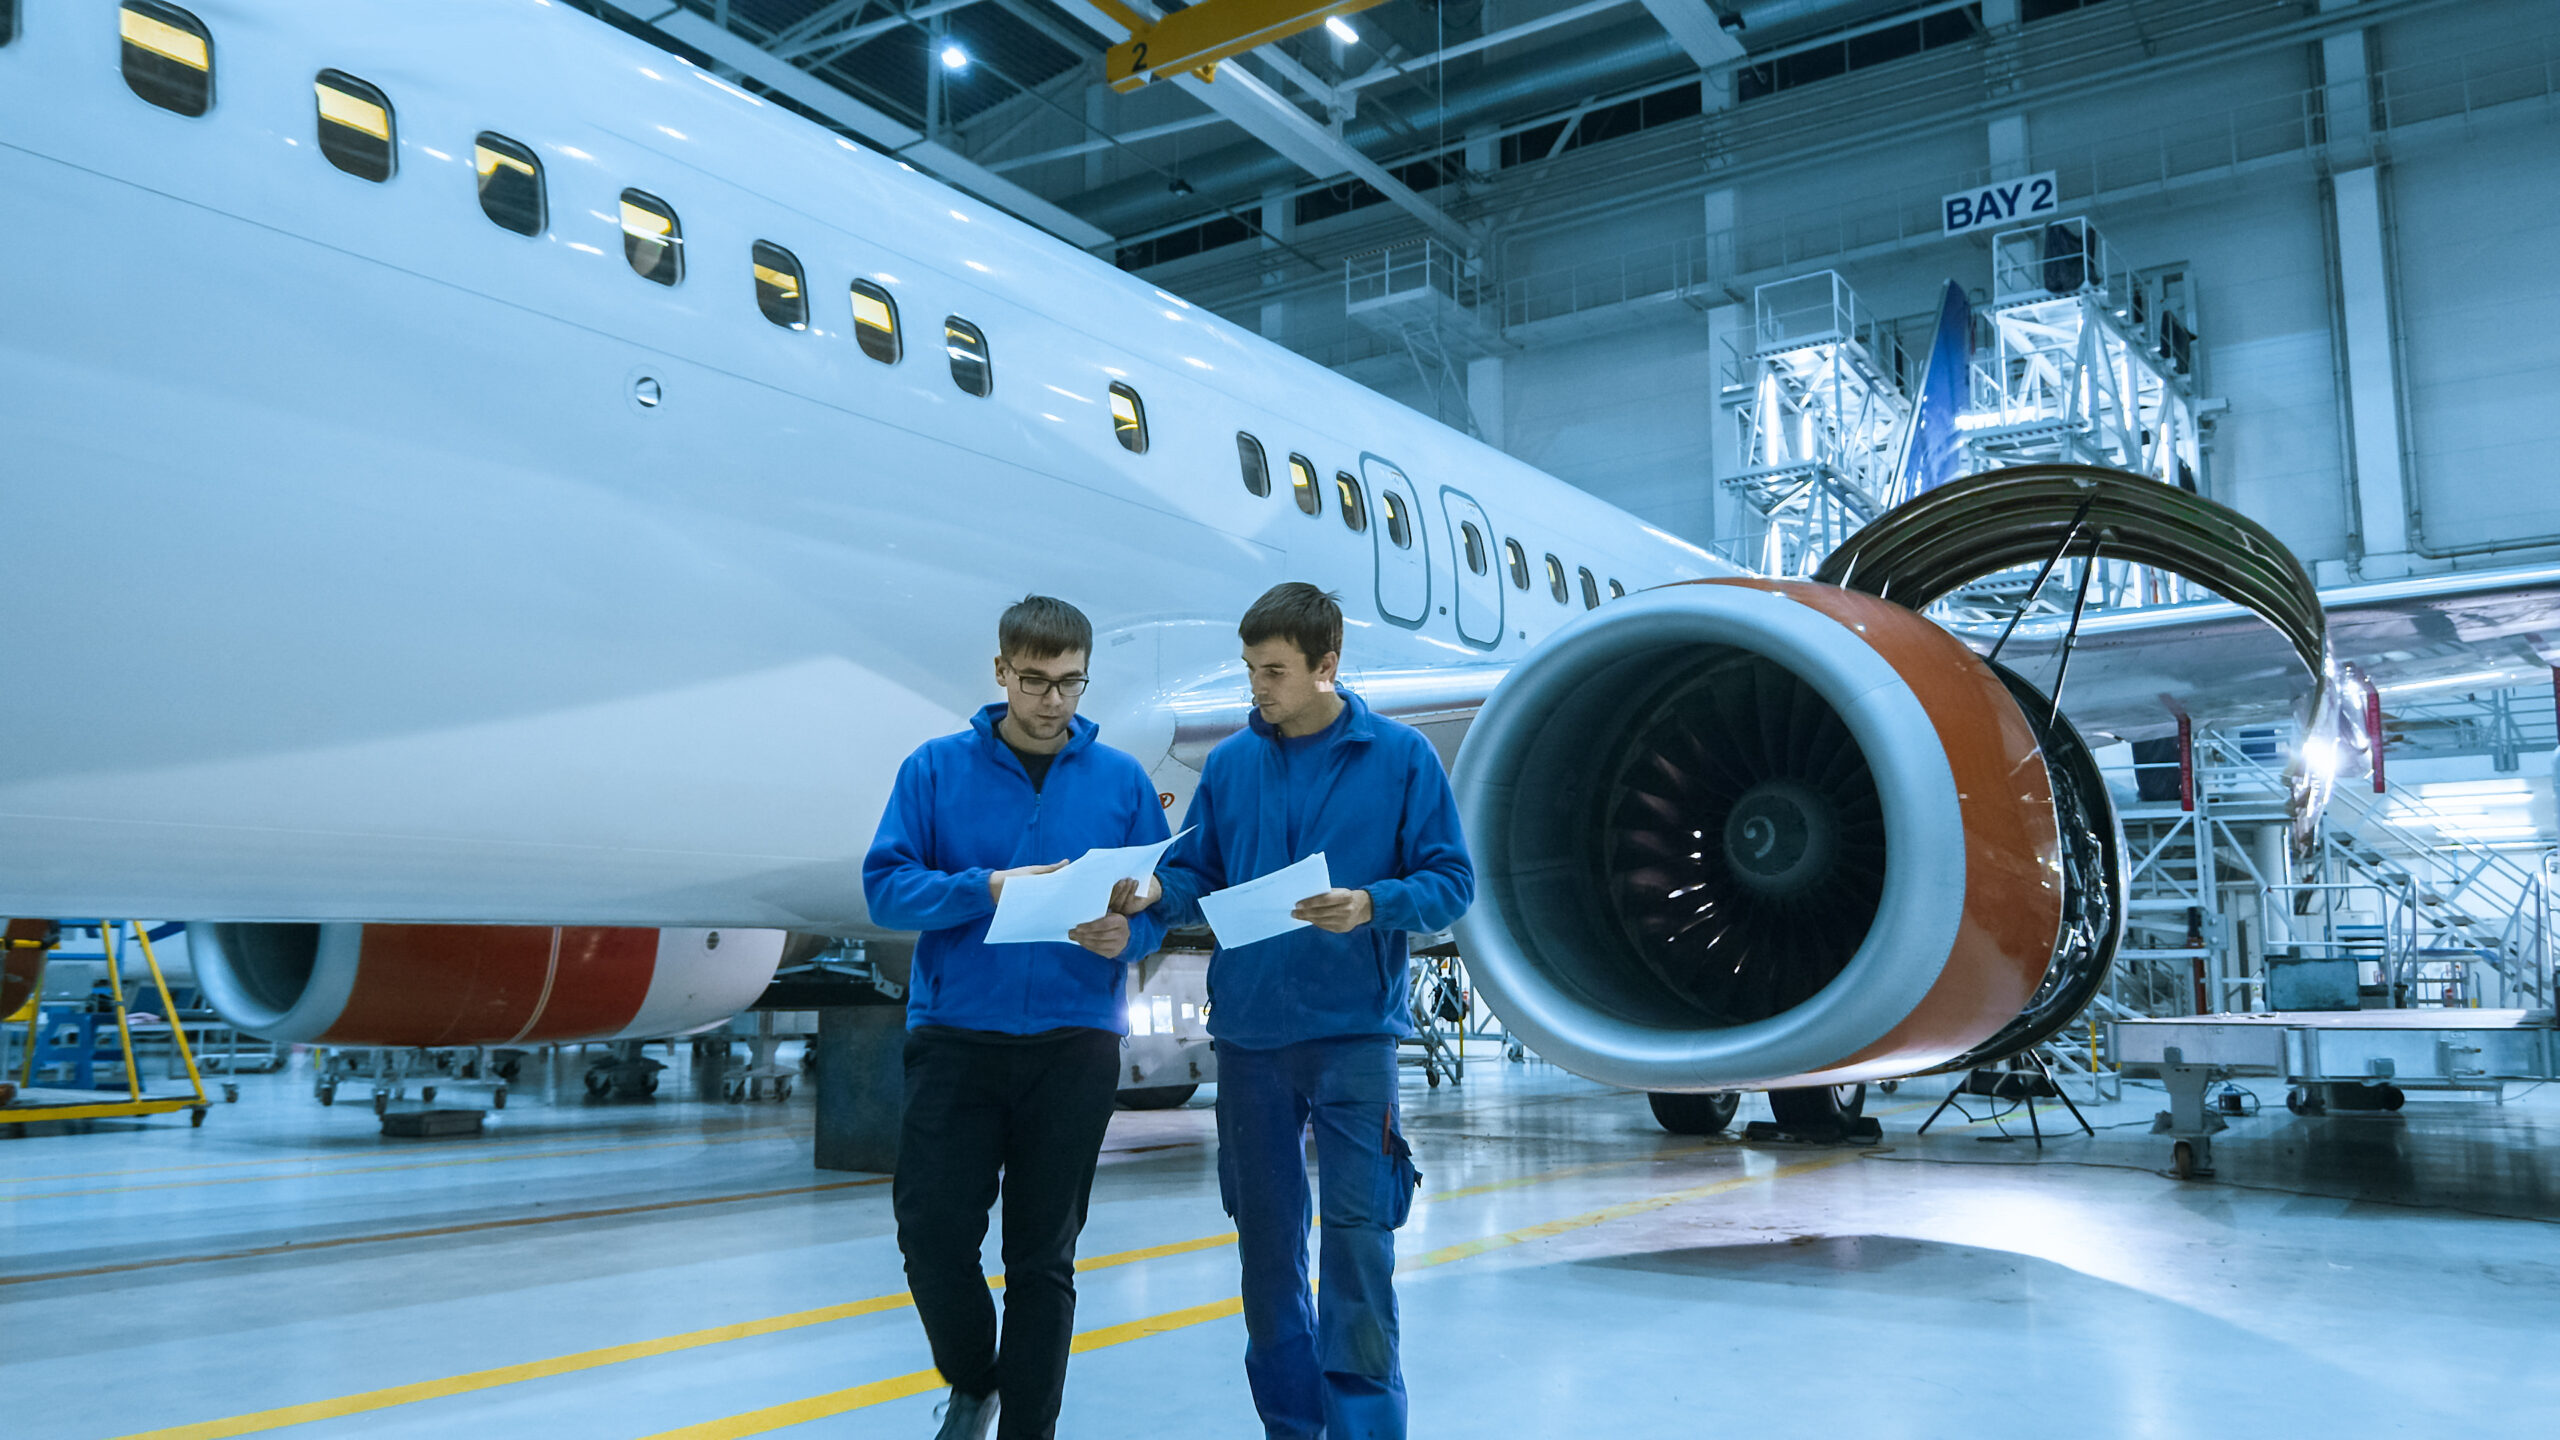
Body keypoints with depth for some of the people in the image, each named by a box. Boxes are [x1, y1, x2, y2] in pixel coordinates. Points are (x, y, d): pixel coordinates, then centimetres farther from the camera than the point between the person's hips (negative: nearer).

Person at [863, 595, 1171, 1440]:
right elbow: (886, 886, -3)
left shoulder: (1122, 781, 5)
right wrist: (988, 889, -18)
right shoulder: (936, 768, 2)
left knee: (1044, 1255, 6)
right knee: (933, 1232, 0)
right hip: (955, 1034, 0)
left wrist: (1128, 933, -17)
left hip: (1075, 1044, 0)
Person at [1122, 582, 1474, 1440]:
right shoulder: (1230, 763, 7)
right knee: (1266, 1236, 12)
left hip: (1353, 1027, -3)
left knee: (1358, 1235, -5)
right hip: (1248, 1030, 4)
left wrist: (1372, 905, -20)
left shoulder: (1399, 757, -2)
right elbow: (1199, 874, 11)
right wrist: (1157, 893, -10)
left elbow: (1451, 883, -3)